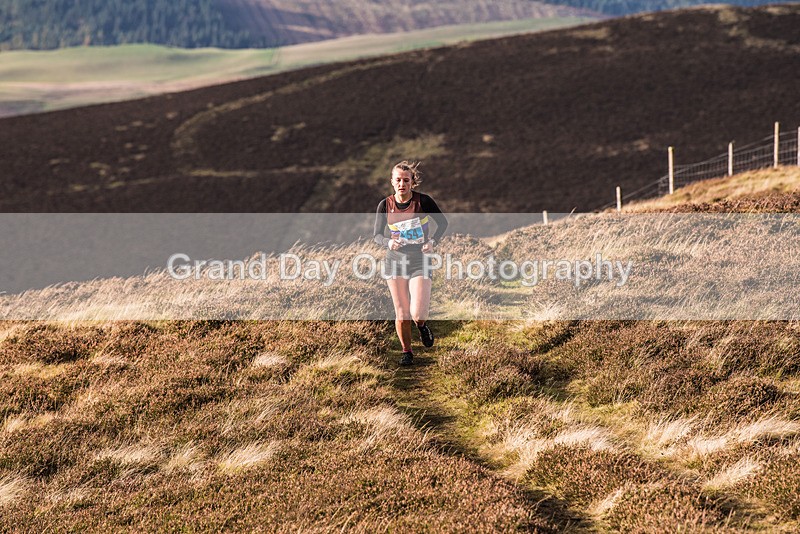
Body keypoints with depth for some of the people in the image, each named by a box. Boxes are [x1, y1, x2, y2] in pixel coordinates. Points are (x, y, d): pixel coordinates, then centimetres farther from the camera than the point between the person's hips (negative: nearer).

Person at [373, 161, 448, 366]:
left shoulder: (423, 201, -10)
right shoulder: (385, 205, -4)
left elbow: (443, 223, 2)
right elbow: (377, 235, 3)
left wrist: (433, 241, -14)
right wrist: (388, 242, -20)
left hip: (420, 260, -2)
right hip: (395, 260, 2)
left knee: (417, 313, -13)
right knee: (402, 313, 2)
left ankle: (422, 326, 24)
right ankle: (407, 352, 23)